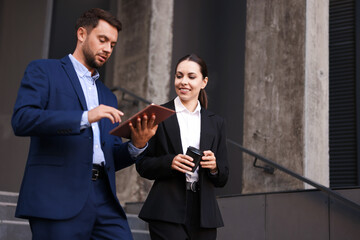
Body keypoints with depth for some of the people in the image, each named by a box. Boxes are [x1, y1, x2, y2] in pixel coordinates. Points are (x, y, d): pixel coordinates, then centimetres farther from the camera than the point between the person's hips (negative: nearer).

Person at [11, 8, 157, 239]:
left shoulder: (108, 96, 25)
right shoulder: (43, 70, 8)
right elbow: (21, 119, -10)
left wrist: (137, 145, 1)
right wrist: (85, 117, -17)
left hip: (103, 199, 5)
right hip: (59, 197, -5)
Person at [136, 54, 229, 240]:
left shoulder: (216, 123, 13)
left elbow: (222, 179, 13)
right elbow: (142, 165, 2)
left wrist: (214, 166, -9)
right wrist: (169, 162, -15)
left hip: (203, 211, 3)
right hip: (168, 212, -3)